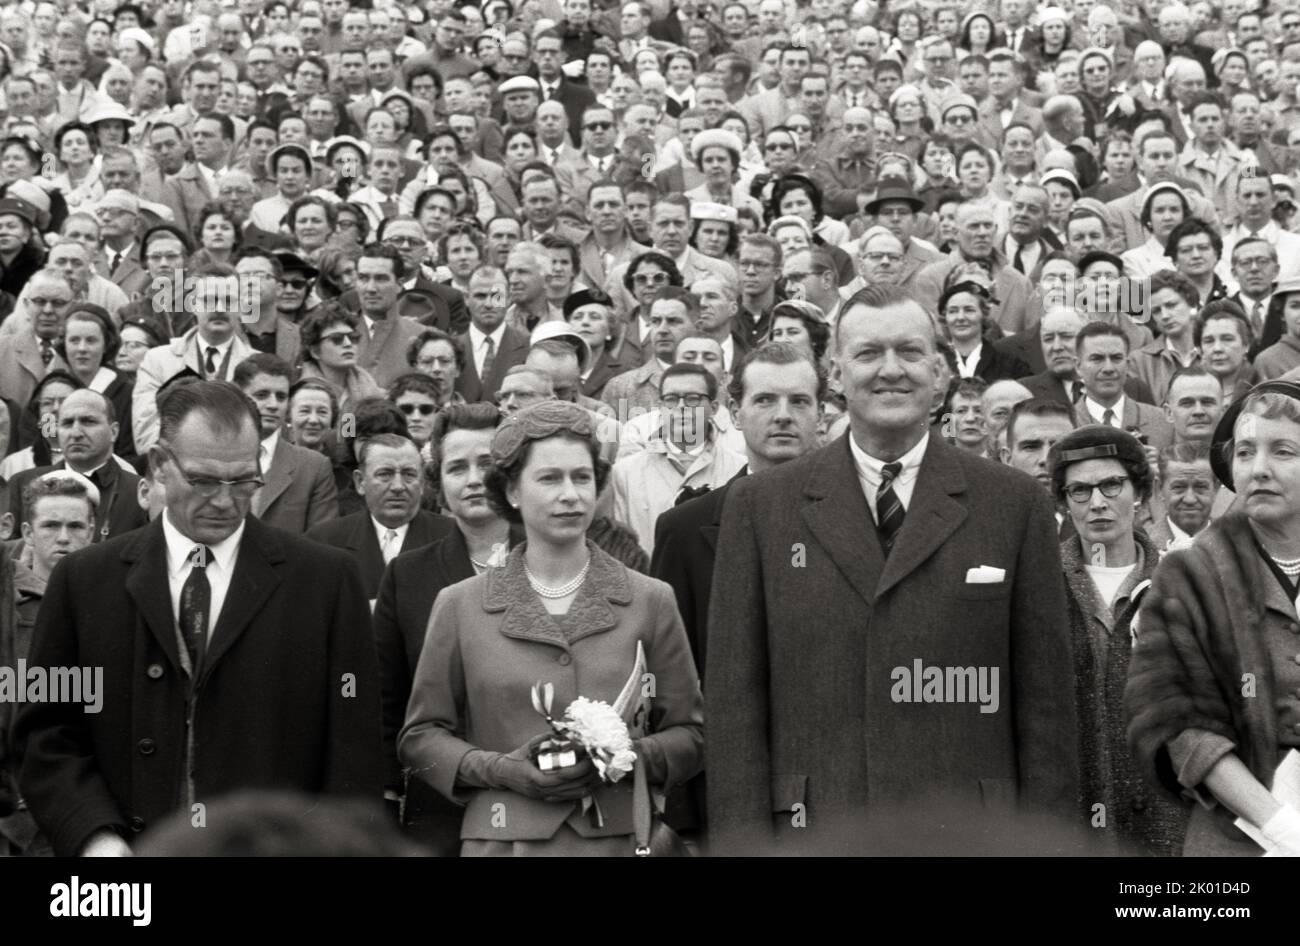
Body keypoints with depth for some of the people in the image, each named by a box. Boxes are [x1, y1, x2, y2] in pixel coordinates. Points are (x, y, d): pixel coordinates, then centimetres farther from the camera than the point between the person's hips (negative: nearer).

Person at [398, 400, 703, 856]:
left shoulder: (650, 601, 5)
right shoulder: (460, 606, 4)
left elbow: (689, 735, 8)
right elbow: (420, 736, 8)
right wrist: (501, 769, -8)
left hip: (615, 838, 0)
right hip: (500, 838, 0)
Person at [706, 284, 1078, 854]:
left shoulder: (1014, 504, 5)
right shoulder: (761, 506, 6)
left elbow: (1046, 701, 4)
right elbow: (735, 702, 3)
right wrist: (743, 841, -4)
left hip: (970, 832, 0)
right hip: (813, 830, 0)